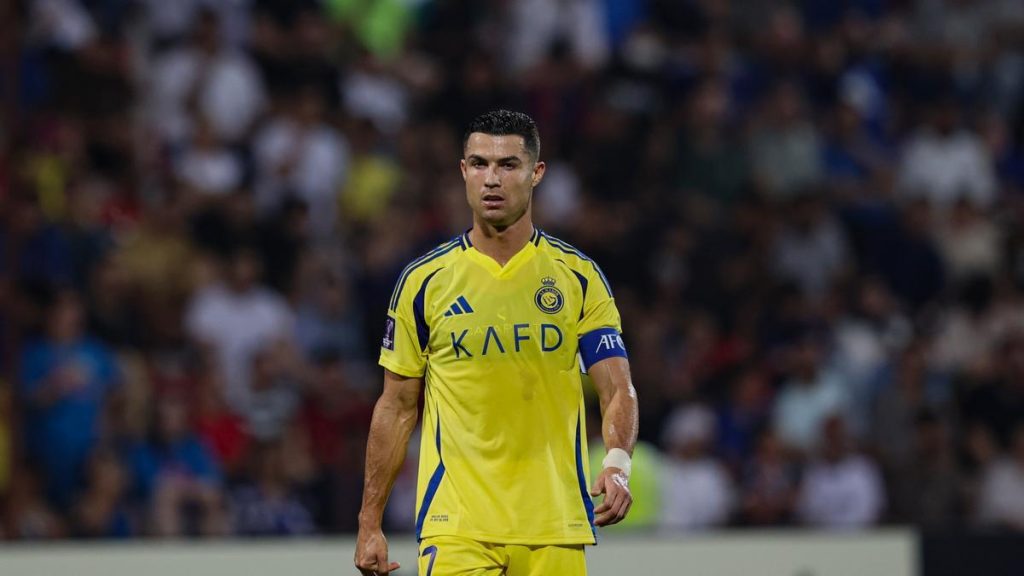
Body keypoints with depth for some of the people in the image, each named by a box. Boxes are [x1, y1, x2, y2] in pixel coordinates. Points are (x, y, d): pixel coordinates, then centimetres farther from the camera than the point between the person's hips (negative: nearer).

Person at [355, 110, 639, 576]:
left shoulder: (580, 277, 4)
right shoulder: (424, 281, 4)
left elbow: (618, 391, 0)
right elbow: (397, 406, 8)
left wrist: (617, 465, -21)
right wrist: (369, 523, 4)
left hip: (554, 530, 1)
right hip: (454, 529, -1)